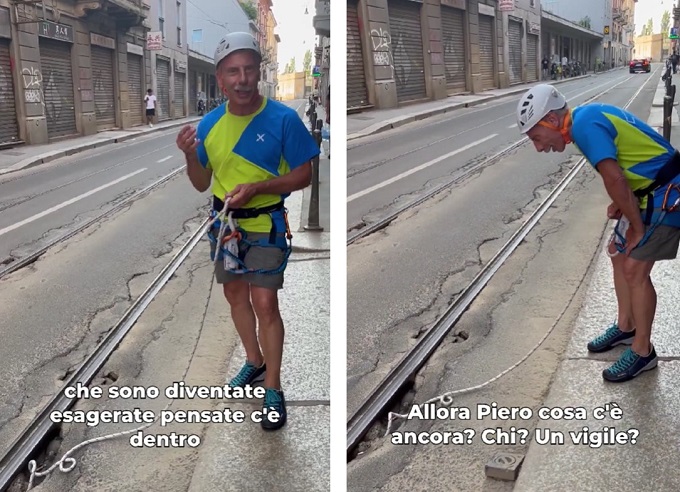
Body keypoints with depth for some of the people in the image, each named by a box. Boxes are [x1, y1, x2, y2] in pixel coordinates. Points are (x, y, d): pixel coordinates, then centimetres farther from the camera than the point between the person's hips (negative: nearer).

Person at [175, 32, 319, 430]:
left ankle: (274, 390, 5)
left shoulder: (283, 119, -17)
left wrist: (256, 187, -25)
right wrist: (190, 156, -16)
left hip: (266, 226, -5)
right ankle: (255, 362, 39)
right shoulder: (209, 123, -3)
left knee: (265, 304, -8)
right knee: (235, 295, 17)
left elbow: (303, 176, -12)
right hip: (225, 224, 5)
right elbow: (202, 184, 5)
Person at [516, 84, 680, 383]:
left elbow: (614, 179, -26)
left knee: (634, 269, -7)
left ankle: (642, 351, 7)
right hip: (652, 191, 10)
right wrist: (621, 204, 5)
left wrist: (637, 227, -15)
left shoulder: (585, 125, -23)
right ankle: (625, 327, 33)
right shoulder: (587, 115, 7)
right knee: (618, 252, 17)